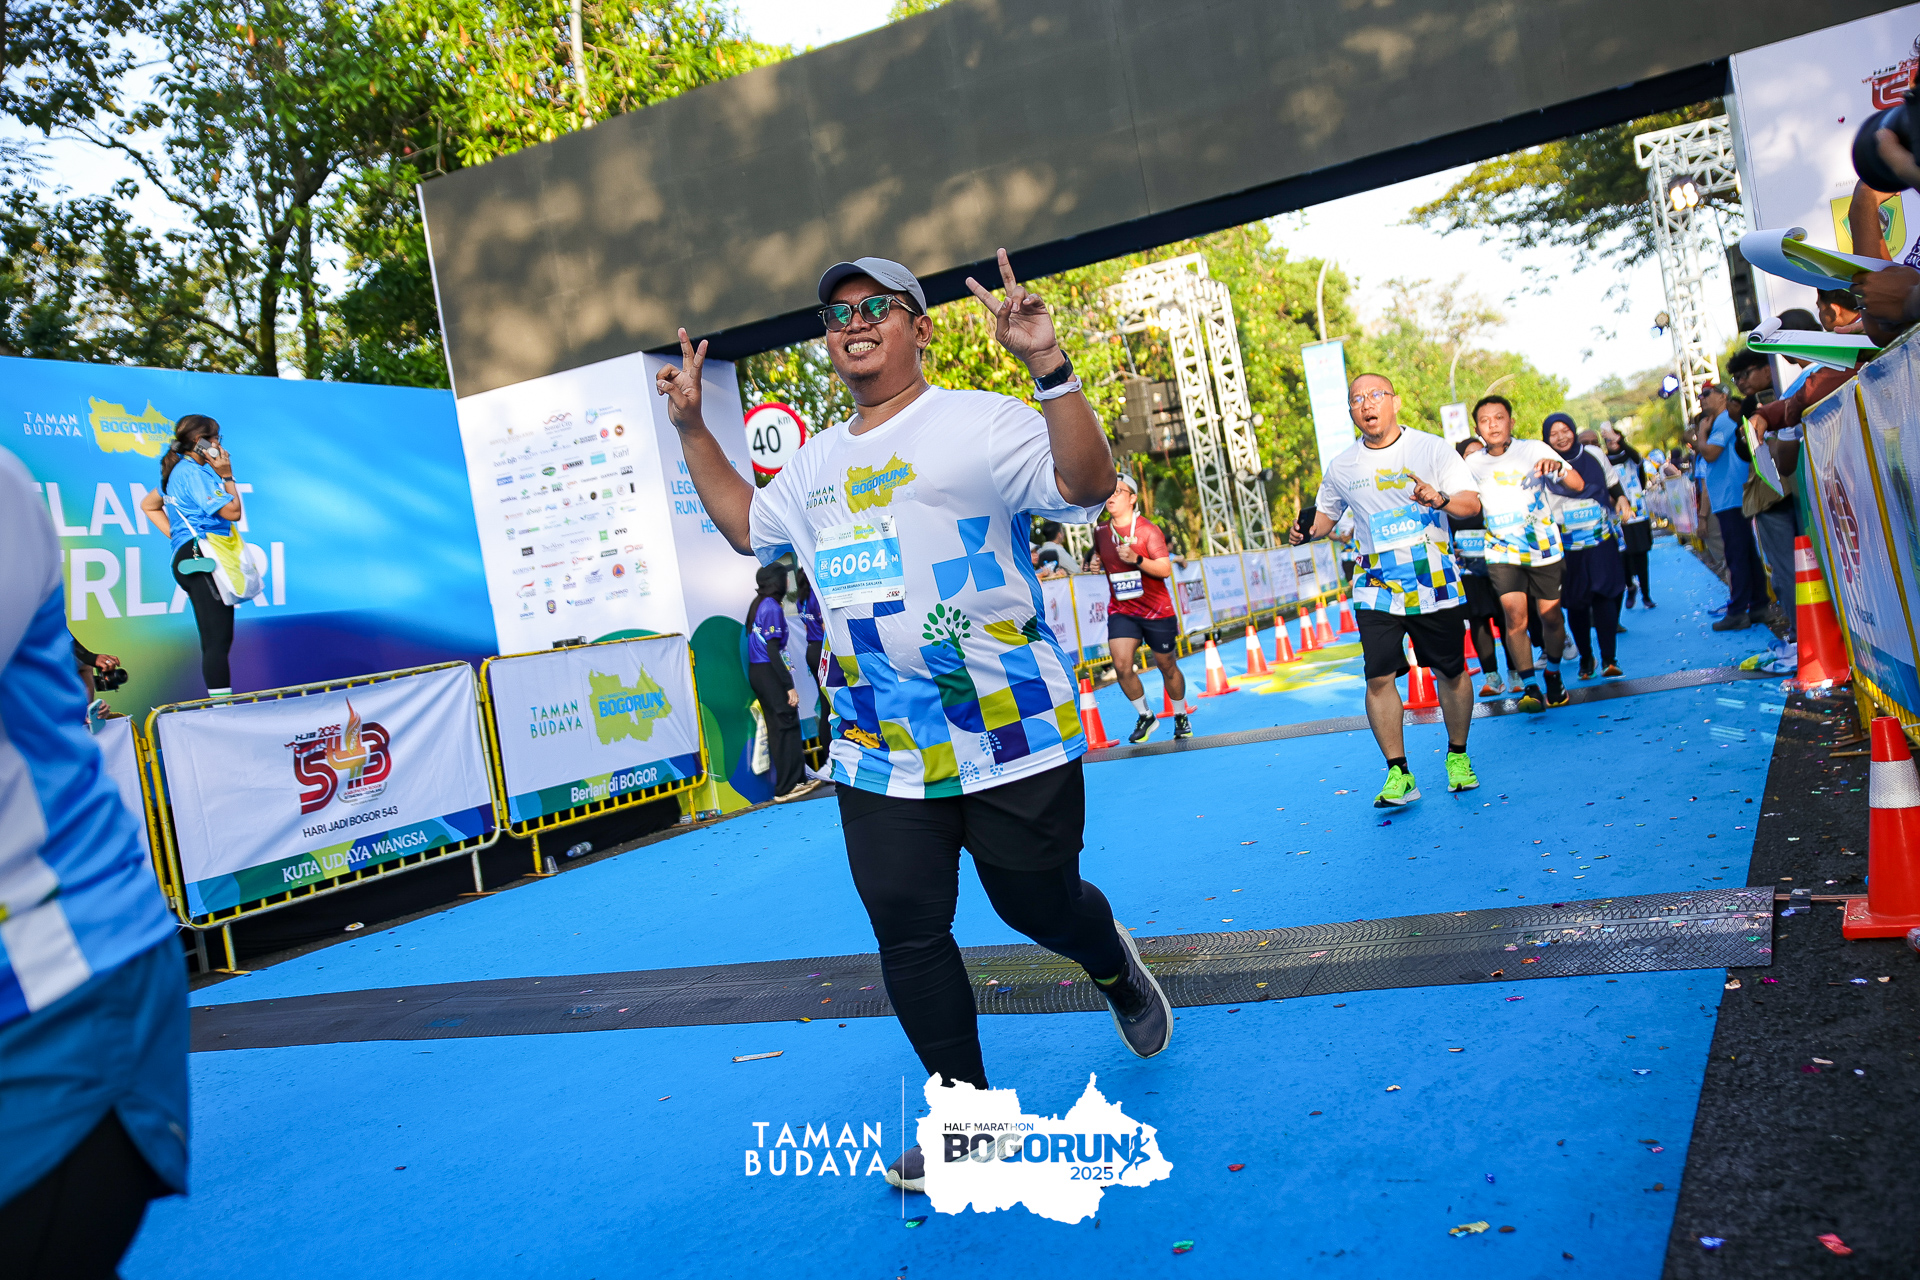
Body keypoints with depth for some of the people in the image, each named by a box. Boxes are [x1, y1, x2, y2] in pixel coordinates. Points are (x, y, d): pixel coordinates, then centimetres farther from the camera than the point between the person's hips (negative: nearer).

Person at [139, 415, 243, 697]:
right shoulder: (193, 472, -9)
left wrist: (175, 535, 22)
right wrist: (227, 476, -1)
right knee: (218, 639, -18)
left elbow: (148, 505, 33)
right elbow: (233, 512, -12)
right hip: (202, 557, -11)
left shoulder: (179, 471, 21)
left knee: (214, 641, 9)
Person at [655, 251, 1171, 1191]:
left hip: (1013, 740, -5)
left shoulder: (979, 422, -5)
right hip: (879, 757, 6)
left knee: (1036, 903, 8)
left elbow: (1087, 484, -18)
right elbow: (745, 524, 32)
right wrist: (691, 429, 24)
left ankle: (1114, 965, 45)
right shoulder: (817, 464, 17)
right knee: (907, 936, 5)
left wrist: (1049, 369, -30)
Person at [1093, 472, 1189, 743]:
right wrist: (1097, 563, 1)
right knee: (1121, 665, -15)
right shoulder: (1100, 531, 3)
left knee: (1167, 666, 9)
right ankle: (1145, 716, 7)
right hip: (1120, 611, 3)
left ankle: (1181, 717, 33)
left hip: (1157, 611, -3)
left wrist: (1136, 559, -30)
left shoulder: (1149, 530, -10)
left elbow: (1165, 569, -17)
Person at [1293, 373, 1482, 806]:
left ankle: (1458, 756, 29)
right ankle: (1398, 774, 2)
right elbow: (1326, 512, 19)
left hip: (1434, 583, -1)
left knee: (1451, 672, 8)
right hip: (1377, 590, 1)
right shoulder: (1341, 466, 5)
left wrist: (1441, 499, -27)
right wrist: (1307, 530, -4)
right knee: (1379, 678, -8)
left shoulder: (1431, 448, -2)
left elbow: (1472, 503, -6)